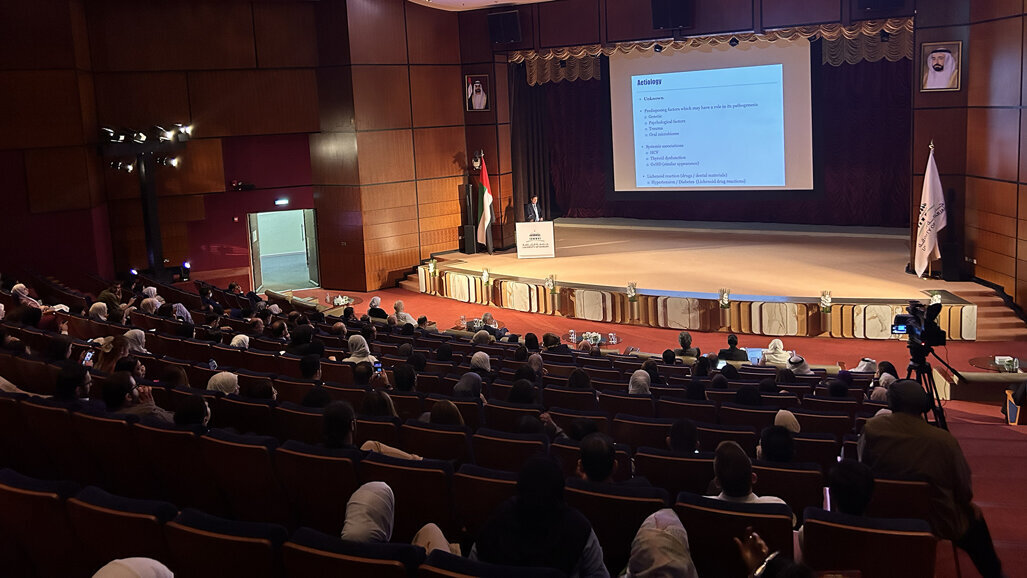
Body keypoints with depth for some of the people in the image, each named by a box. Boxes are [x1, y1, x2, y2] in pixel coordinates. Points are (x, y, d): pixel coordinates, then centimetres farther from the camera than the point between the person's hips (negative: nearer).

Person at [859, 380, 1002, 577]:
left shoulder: (872, 429, -16)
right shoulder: (945, 441, -23)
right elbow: (965, 490, -10)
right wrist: (968, 503, 12)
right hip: (936, 522, -3)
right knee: (974, 516, 28)